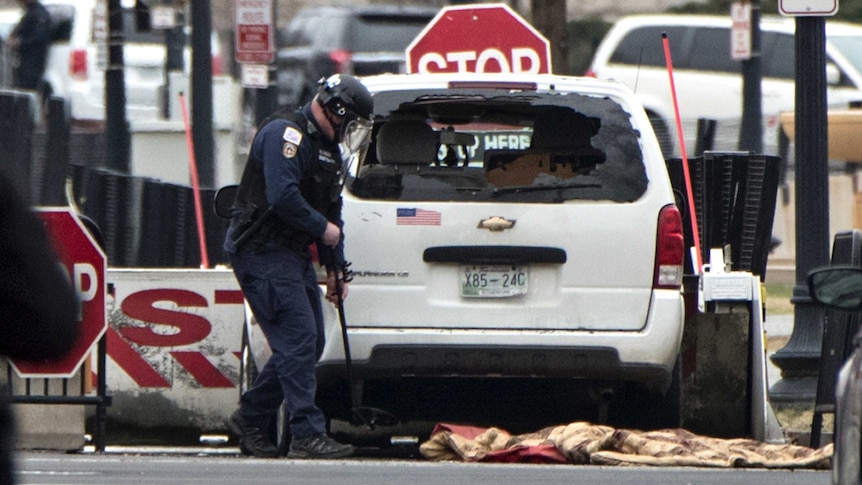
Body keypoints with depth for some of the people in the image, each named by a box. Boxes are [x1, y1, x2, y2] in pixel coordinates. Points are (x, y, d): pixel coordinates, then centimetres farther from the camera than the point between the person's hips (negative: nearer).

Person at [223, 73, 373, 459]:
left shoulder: (328, 148, 18)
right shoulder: (286, 134, -14)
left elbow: (331, 210, 23)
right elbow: (282, 196, -25)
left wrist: (335, 267, 18)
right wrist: (324, 229, -14)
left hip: (293, 254, 10)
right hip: (262, 252, -10)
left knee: (310, 344, 9)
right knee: (299, 339, -16)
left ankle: (250, 418, 20)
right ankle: (307, 435, -18)